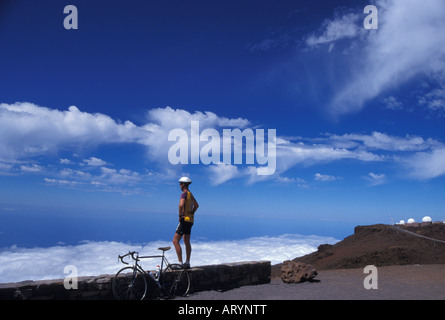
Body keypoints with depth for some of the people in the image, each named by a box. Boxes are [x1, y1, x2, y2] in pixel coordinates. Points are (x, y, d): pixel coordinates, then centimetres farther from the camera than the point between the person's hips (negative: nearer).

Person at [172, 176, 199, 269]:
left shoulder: (184, 194, -14)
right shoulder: (191, 194, 16)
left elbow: (181, 205, -33)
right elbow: (197, 205, 31)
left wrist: (180, 215, -19)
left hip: (184, 220, -10)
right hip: (190, 220, 10)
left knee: (175, 241, -8)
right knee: (187, 242, 14)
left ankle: (180, 263, -11)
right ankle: (187, 263, 18)